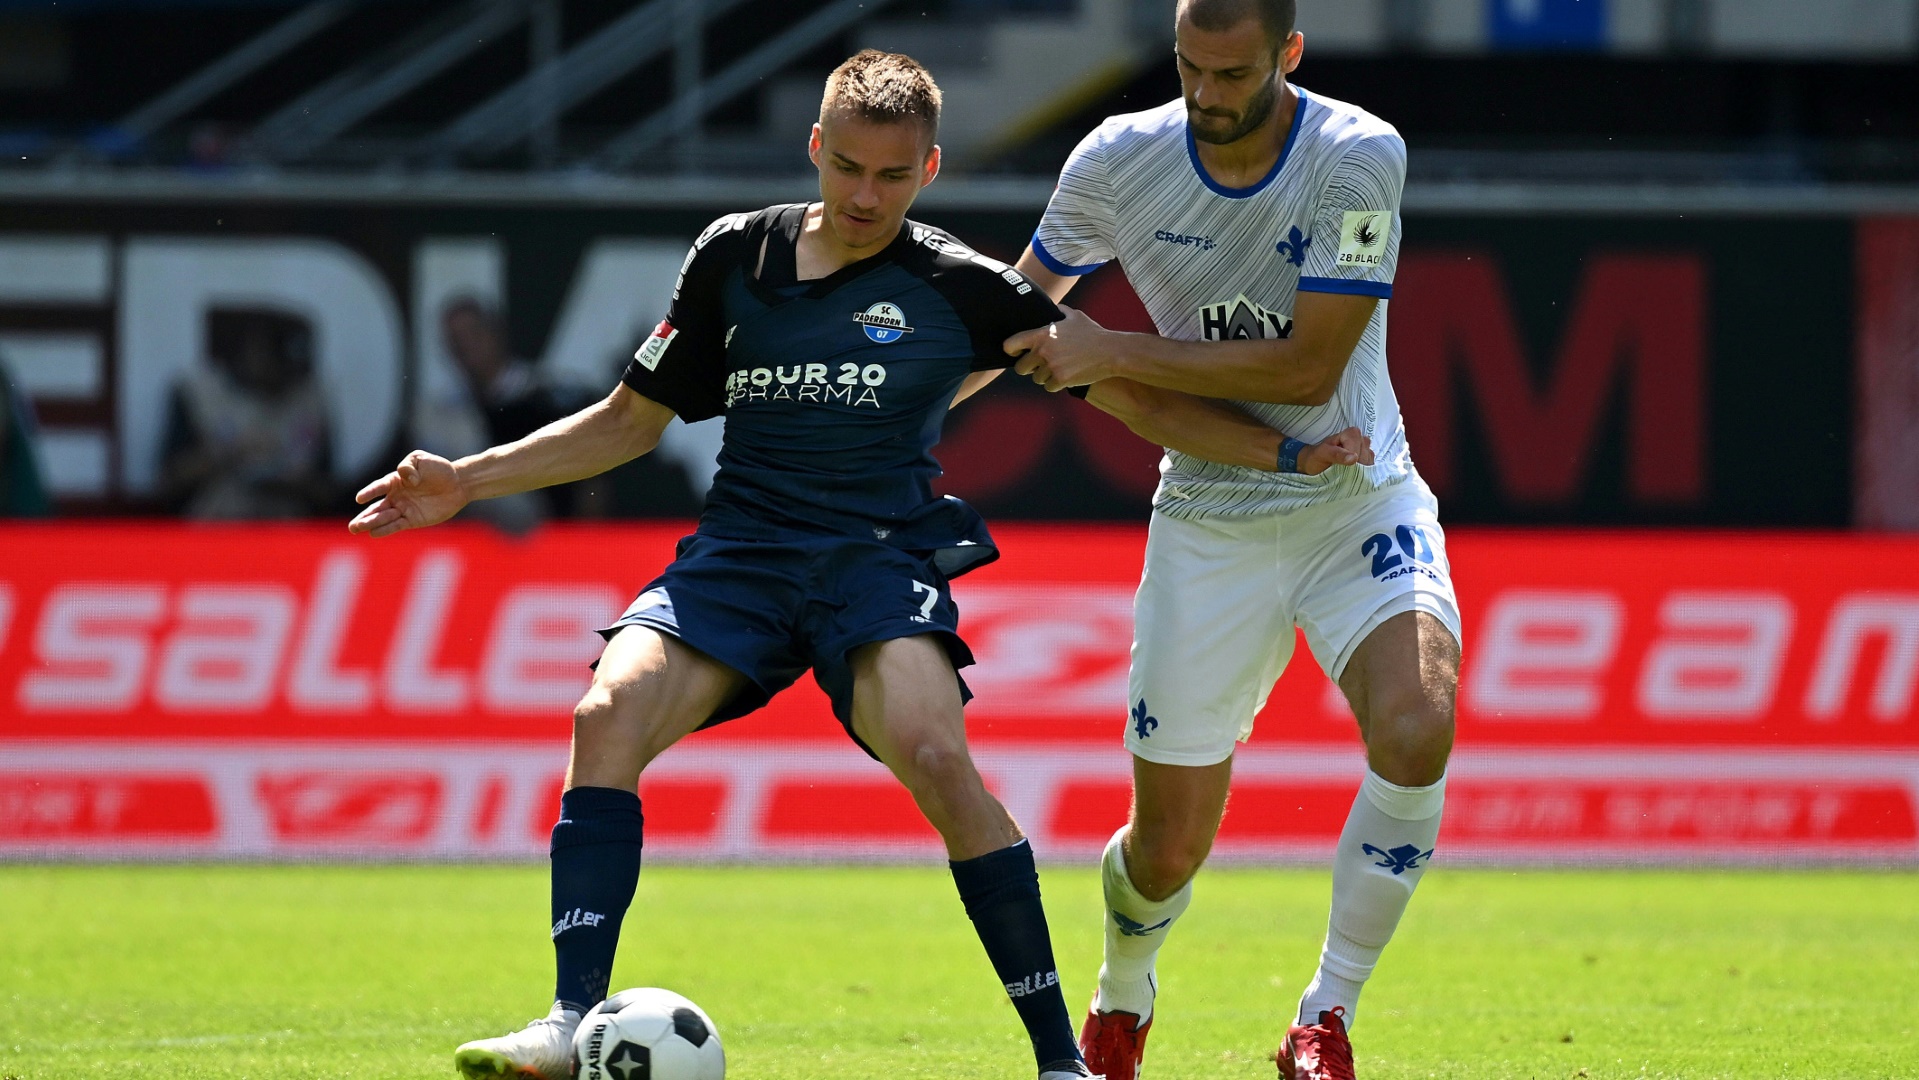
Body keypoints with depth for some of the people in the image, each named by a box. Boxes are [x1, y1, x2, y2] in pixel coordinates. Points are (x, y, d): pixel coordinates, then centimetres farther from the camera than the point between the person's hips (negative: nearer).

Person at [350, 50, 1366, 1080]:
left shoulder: (961, 288, 3)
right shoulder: (736, 255, 11)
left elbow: (1136, 394, 8)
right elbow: (629, 421, 19)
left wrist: (1284, 450, -2)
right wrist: (470, 480, 12)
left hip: (881, 555, -3)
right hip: (739, 549, 3)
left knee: (932, 753, -30)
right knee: (609, 716, -24)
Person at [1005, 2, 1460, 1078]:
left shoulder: (1359, 158, -18)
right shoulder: (1118, 161, -8)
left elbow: (1309, 367, -22)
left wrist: (1114, 355, -20)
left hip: (1358, 497, -2)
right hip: (1208, 521, 2)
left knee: (1417, 729, -29)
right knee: (1169, 843, 1)